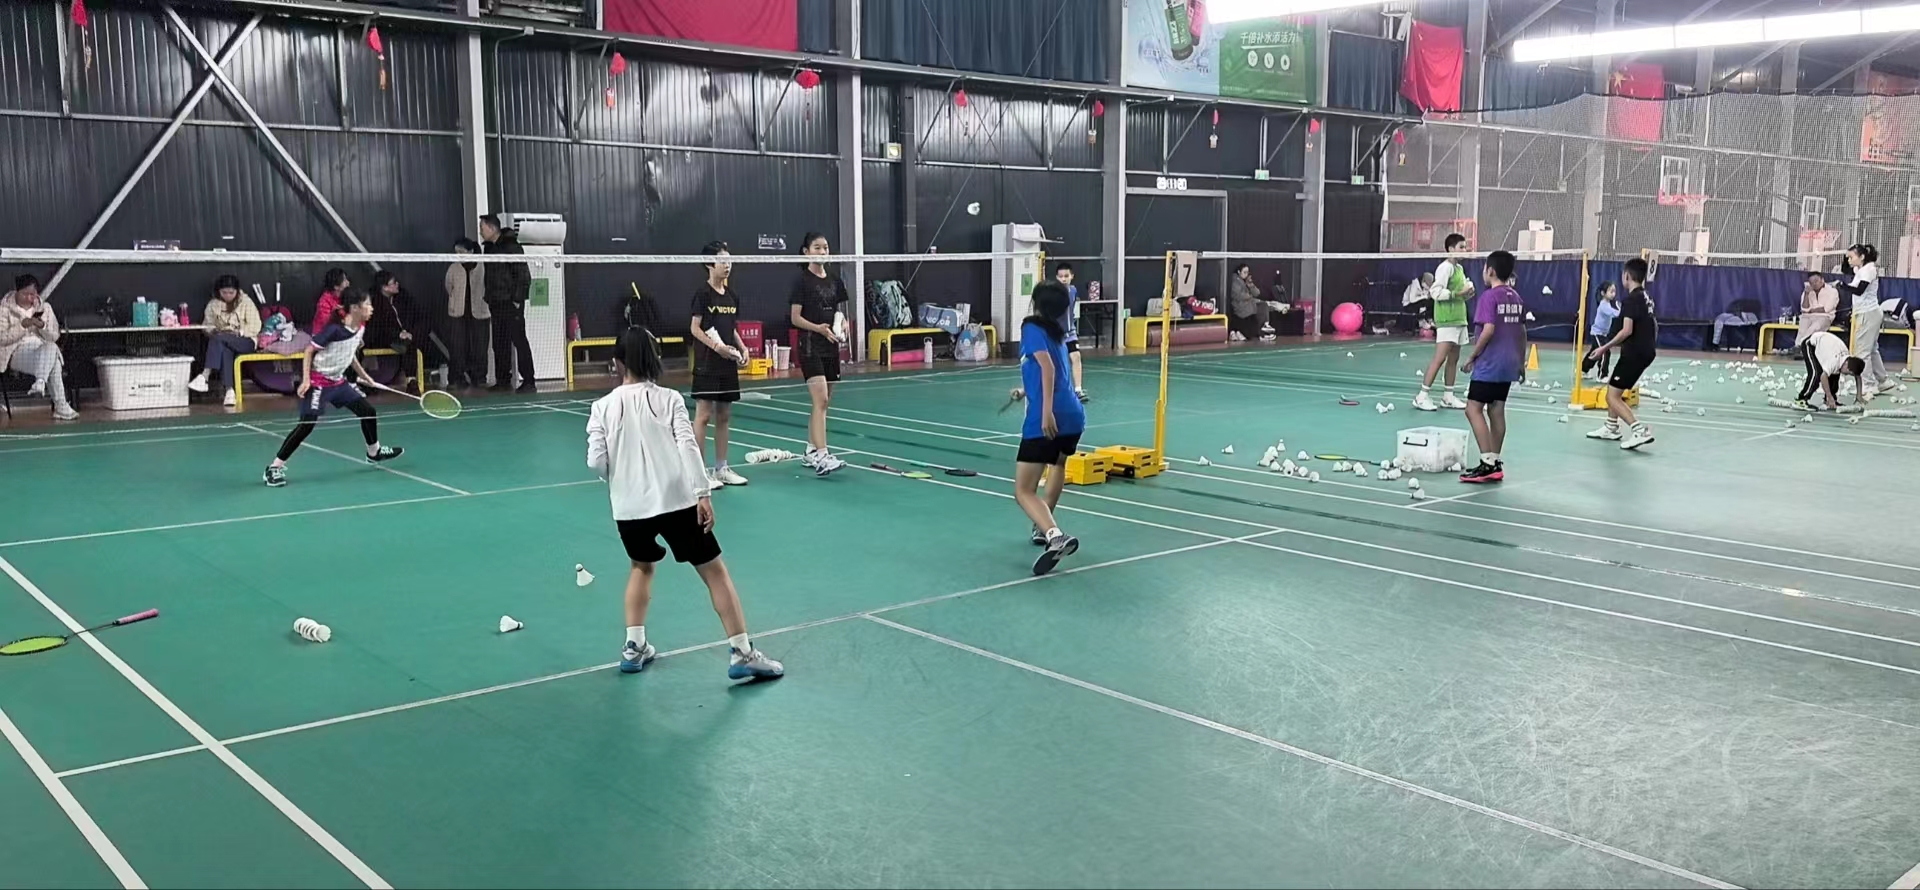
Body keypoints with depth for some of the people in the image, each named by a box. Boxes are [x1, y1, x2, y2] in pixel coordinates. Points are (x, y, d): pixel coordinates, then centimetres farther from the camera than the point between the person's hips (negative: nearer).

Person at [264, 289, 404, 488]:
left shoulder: (360, 329, 0)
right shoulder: (334, 329, -24)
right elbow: (309, 351, -17)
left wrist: (364, 375, 19)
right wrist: (306, 380, -22)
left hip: (338, 381, 8)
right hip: (318, 382, -8)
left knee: (368, 411, 12)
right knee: (306, 424, -14)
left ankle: (374, 452, 36)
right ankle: (274, 468, -7)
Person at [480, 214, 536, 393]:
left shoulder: (511, 246, -10)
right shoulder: (489, 248, 14)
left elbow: (523, 275, -13)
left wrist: (518, 299, -16)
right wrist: (489, 298, 12)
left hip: (511, 303, -8)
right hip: (496, 304, 8)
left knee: (519, 341, -7)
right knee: (499, 343, 9)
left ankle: (528, 381, -5)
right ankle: (503, 381, 15)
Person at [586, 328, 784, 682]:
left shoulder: (603, 407, 4)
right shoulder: (669, 399, 2)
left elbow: (596, 461, -1)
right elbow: (687, 446, -9)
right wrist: (702, 494, -13)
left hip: (629, 507, 2)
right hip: (676, 501, -2)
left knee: (642, 566, 29)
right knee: (714, 571, 5)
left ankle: (634, 647, 24)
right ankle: (742, 653, 1)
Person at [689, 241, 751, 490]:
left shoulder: (732, 295, 12)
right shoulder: (702, 292, -7)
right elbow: (696, 328, -10)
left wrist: (742, 348, 5)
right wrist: (717, 346, -21)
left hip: (728, 364, 7)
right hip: (707, 364, -7)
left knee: (724, 416, 10)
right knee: (703, 415, -5)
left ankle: (721, 468, 18)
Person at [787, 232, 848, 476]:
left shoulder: (835, 282, 12)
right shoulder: (802, 281, -5)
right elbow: (795, 318, -8)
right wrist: (819, 328, -23)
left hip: (831, 347, 7)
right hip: (810, 346, -7)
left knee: (823, 402, 11)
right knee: (820, 400, -17)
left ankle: (811, 451, 22)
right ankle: (821, 456, -23)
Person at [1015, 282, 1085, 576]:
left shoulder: (1032, 327, 1)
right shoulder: (1058, 332, 22)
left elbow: (1047, 367, -16)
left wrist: (1046, 410, -24)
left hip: (1046, 420, -8)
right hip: (1074, 415, 8)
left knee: (1024, 492, -5)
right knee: (1059, 463, 38)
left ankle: (1056, 537, -30)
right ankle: (1043, 527, 43)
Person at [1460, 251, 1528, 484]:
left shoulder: (1489, 296, -13)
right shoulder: (1517, 298, 11)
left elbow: (1488, 330, -21)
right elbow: (1522, 332, 16)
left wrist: (1472, 356, -11)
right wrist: (1521, 362, 24)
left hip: (1489, 364, -8)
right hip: (1509, 364, 8)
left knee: (1474, 409, -6)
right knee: (1496, 410, 11)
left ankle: (1488, 462, -13)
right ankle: (1496, 463, 12)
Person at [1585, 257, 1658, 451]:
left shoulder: (1630, 300, -16)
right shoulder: (1646, 298, 12)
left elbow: (1626, 331, -25)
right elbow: (1654, 326, 23)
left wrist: (1605, 347, -18)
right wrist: (1650, 345, 37)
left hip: (1634, 354, -9)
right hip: (1646, 352, 9)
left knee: (1613, 397, -7)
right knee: (1612, 386, 24)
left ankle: (1640, 431, -19)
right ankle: (1612, 428, 32)